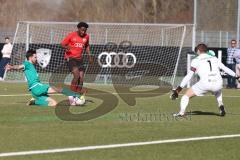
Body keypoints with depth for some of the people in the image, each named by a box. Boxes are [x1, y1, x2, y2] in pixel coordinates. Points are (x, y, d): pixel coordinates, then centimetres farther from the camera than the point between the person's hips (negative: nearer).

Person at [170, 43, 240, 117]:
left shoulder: (196, 60, 10)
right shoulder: (214, 58, 21)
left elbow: (188, 76, 5)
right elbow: (225, 69, 21)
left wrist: (179, 89, 6)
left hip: (205, 83, -4)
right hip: (218, 83, 4)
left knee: (187, 95, 11)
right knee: (218, 92, 40)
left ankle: (181, 112, -6)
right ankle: (221, 105, 16)